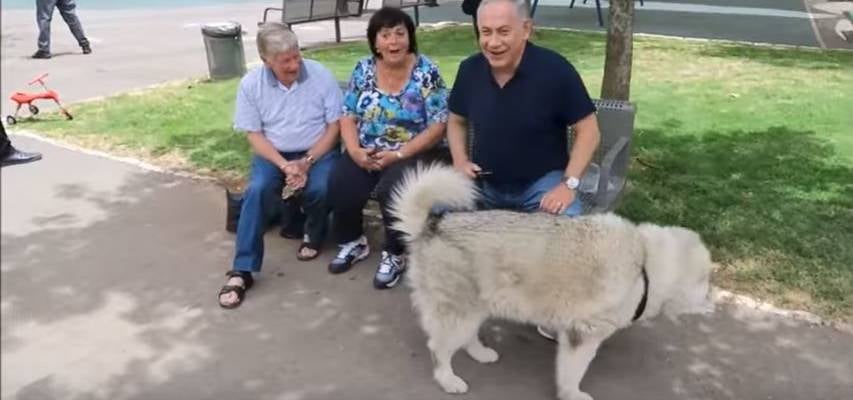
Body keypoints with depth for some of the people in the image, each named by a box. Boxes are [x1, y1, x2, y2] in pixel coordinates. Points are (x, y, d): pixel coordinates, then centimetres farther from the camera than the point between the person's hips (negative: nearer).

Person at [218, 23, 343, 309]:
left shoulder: (321, 75, -11)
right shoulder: (250, 84, -8)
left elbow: (334, 126, -7)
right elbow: (254, 135, -5)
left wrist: (306, 162, -19)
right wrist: (284, 165, -21)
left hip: (318, 151, -1)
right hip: (274, 153, 1)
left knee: (319, 188, -31)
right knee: (258, 189, -28)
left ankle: (314, 234, 4)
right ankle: (242, 270, -20)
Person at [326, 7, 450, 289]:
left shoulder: (426, 72, -8)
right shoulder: (364, 70, 3)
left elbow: (438, 126, -12)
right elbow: (348, 117, 5)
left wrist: (398, 154, -21)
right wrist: (355, 152, -14)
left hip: (414, 154, -3)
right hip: (367, 153, 4)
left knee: (392, 189, -33)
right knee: (339, 186, -22)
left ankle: (395, 255, -7)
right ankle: (354, 242, 7)